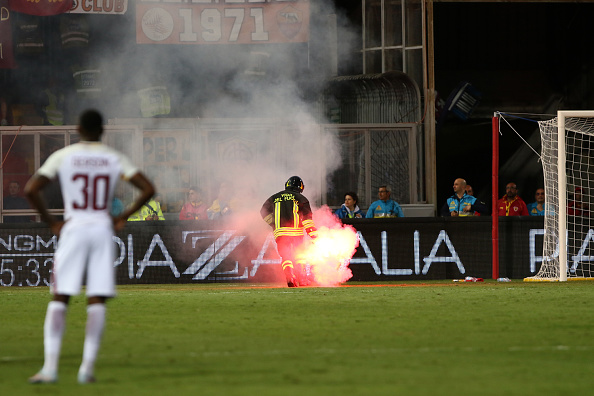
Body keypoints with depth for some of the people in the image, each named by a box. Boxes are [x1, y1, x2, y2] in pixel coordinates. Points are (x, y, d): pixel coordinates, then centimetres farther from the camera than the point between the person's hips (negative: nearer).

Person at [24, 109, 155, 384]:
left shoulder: (62, 157, -1)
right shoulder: (115, 159, 4)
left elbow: (31, 190, -9)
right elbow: (148, 189, 0)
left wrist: (50, 222, 0)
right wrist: (123, 218, 6)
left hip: (73, 230, -1)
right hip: (103, 230, 1)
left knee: (59, 300, 1)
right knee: (97, 301, 4)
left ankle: (50, 367, -7)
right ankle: (88, 368, 0)